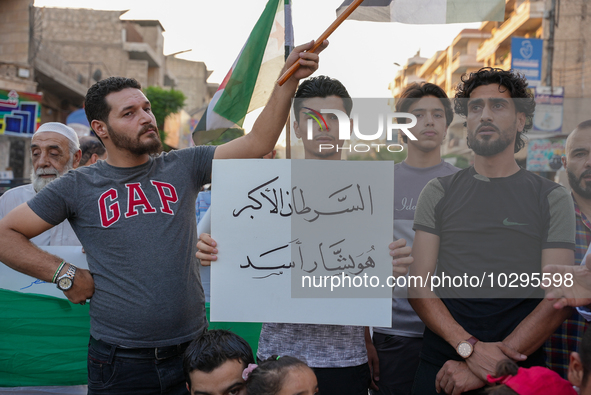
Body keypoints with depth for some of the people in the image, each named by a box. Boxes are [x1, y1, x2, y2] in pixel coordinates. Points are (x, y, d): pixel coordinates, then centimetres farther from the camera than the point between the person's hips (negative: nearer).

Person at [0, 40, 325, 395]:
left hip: (192, 349, 2)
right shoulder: (78, 187, -1)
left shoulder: (183, 167, 2)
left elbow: (256, 144, -7)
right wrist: (65, 274, -6)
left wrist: (289, 79, -17)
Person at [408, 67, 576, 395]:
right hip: (441, 368, 1)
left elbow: (559, 298, -7)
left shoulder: (552, 198, 2)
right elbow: (419, 285, -2)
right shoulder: (438, 193, 5)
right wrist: (470, 347, -17)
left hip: (519, 368, -1)